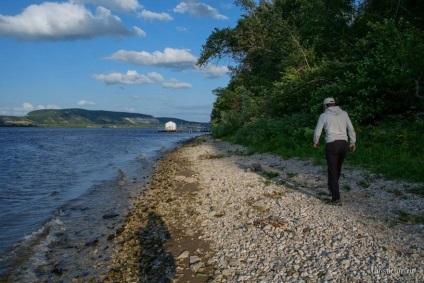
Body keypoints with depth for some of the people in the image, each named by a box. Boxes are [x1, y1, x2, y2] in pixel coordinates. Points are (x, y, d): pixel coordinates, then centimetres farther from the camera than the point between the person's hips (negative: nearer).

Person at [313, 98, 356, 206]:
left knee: (332, 171, 2)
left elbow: (317, 132, 3)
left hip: (332, 144, -4)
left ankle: (336, 198, -1)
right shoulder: (344, 113, 10)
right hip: (344, 143, 4)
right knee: (337, 168, 21)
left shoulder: (324, 115, 1)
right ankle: (332, 188, 40)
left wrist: (316, 142, 21)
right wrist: (352, 143, 19)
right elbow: (351, 130, 9)